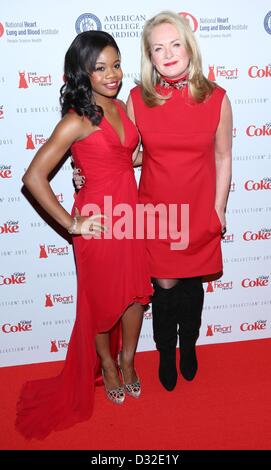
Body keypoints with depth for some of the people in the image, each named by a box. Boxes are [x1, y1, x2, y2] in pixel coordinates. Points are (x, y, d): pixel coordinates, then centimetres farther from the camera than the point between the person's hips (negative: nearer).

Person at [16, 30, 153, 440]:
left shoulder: (121, 107, 5)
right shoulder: (76, 121, -15)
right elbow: (34, 177, -18)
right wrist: (70, 224, -14)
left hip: (129, 214, 6)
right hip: (98, 221, -6)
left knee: (136, 294, 16)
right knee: (102, 300, 12)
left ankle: (128, 362, 40)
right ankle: (107, 366, 38)